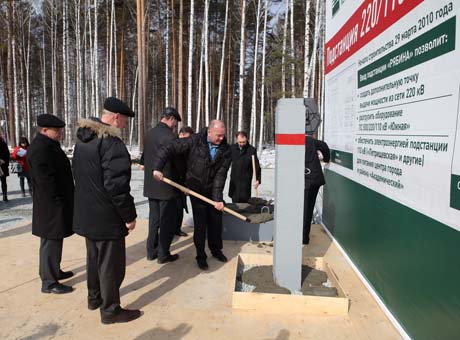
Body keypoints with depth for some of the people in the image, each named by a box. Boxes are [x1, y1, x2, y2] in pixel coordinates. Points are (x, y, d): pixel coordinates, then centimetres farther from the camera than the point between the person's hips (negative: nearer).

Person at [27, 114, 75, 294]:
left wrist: (62, 200, 18)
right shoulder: (40, 148, -20)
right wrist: (58, 201, -20)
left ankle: (54, 271, 34)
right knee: (51, 242, -1)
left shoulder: (48, 145, 14)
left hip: (54, 203, 10)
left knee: (53, 241, 20)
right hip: (51, 205, -10)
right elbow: (46, 179, -24)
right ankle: (49, 282, 10)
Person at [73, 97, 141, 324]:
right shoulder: (111, 142, -22)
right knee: (111, 264, 5)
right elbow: (116, 185, -27)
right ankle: (110, 310, 18)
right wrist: (129, 215, -17)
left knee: (94, 257, 24)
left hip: (86, 213, 10)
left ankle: (94, 297, 41)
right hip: (107, 217, -9)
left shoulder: (83, 139, 9)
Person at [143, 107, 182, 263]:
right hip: (166, 186, -8)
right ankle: (163, 254, 14)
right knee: (168, 220, 5)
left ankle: (151, 251, 25)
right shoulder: (170, 136, -17)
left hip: (151, 185, 8)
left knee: (154, 218, 17)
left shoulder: (149, 133, 8)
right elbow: (178, 162, -14)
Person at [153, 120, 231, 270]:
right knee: (200, 223, 1)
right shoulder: (194, 141, -17)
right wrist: (157, 167, -29)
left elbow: (220, 175, -15)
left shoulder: (225, 149, -10)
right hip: (196, 189, -3)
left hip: (214, 190, 3)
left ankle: (216, 249, 35)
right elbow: (168, 149, -17)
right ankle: (200, 256, 18)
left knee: (216, 221, 13)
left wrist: (218, 198, -20)